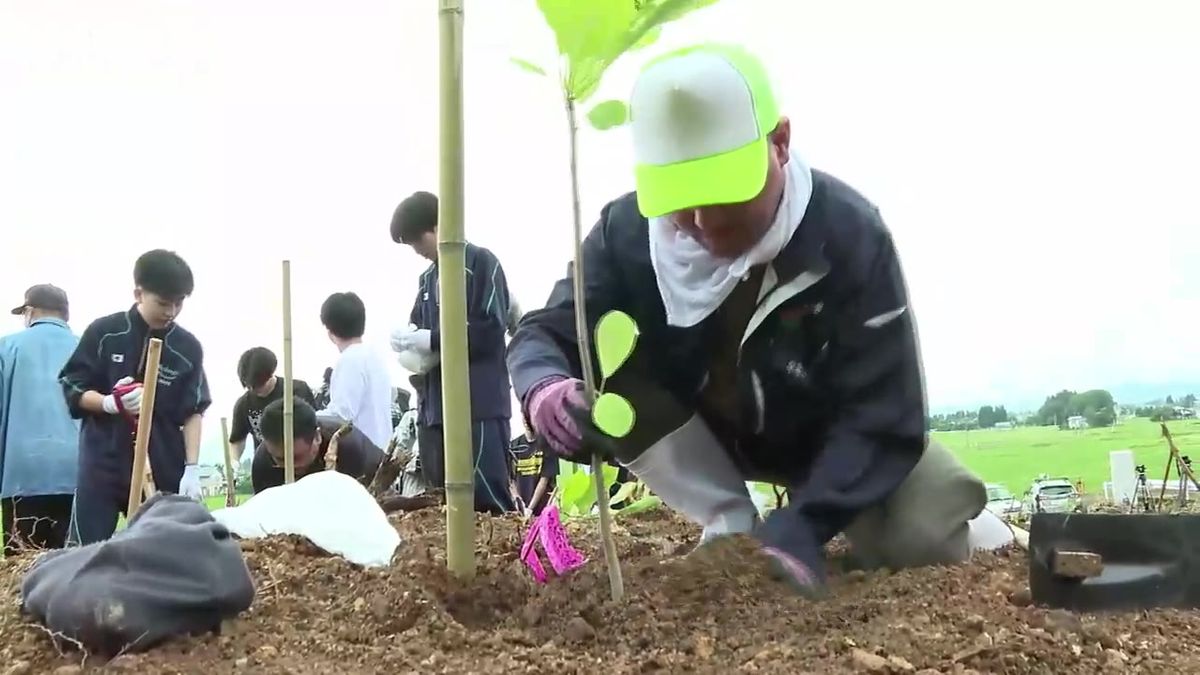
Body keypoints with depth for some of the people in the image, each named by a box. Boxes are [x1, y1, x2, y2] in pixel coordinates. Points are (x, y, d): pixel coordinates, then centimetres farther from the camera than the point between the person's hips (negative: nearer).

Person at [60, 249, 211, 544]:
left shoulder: (188, 348, 1)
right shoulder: (103, 333, -2)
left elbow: (193, 412, 2)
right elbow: (73, 390, 0)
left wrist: (192, 469, -8)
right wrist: (111, 403, -19)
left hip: (163, 470, 1)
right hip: (103, 464, -1)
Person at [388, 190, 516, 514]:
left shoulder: (481, 263, -3)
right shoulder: (428, 278, 20)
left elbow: (490, 329, -14)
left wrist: (432, 340, -14)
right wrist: (408, 339, 2)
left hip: (479, 406, -7)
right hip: (435, 407, 7)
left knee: (487, 500, -8)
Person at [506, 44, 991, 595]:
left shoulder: (848, 233, -31)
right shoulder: (628, 231, -24)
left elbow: (881, 415, -32)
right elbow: (544, 333, -20)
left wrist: (799, 530, -47)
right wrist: (545, 386, -48)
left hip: (831, 434, -2)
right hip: (709, 431, 2)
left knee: (930, 537, -27)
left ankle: (848, 531, 11)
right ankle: (732, 532, -13)